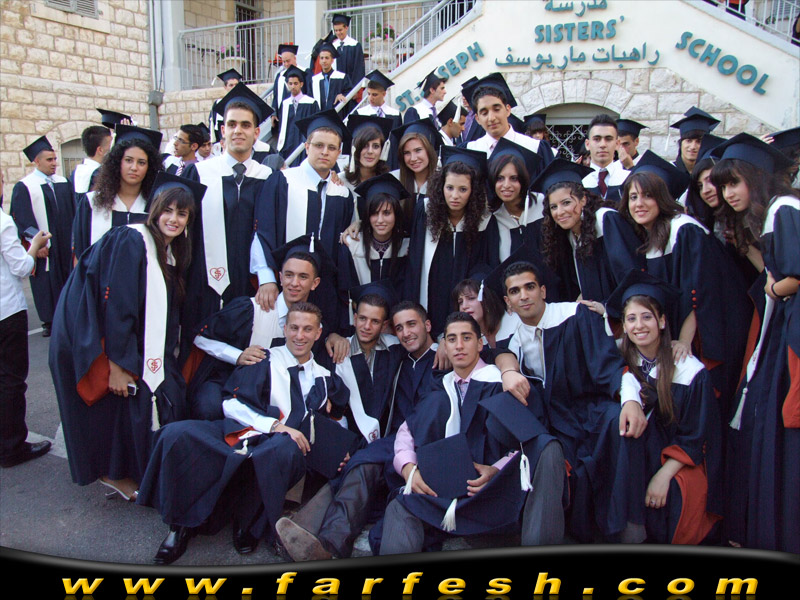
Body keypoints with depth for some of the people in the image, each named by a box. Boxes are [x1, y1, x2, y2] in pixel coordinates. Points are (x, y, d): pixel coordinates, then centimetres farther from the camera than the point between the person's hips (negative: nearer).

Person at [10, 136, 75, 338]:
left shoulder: (63, 183, 10)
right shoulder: (23, 187, -5)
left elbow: (72, 214, 12)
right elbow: (22, 219, -10)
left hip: (65, 247, 4)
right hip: (43, 249, -4)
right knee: (46, 286, 2)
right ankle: (50, 321, 14)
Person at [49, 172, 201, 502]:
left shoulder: (171, 252, 5)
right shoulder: (130, 242, -19)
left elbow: (164, 311, 10)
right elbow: (115, 306, -23)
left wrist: (165, 358, 3)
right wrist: (116, 366, -24)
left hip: (137, 342, 8)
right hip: (93, 338, -7)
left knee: (170, 395, -1)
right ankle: (115, 472, 17)